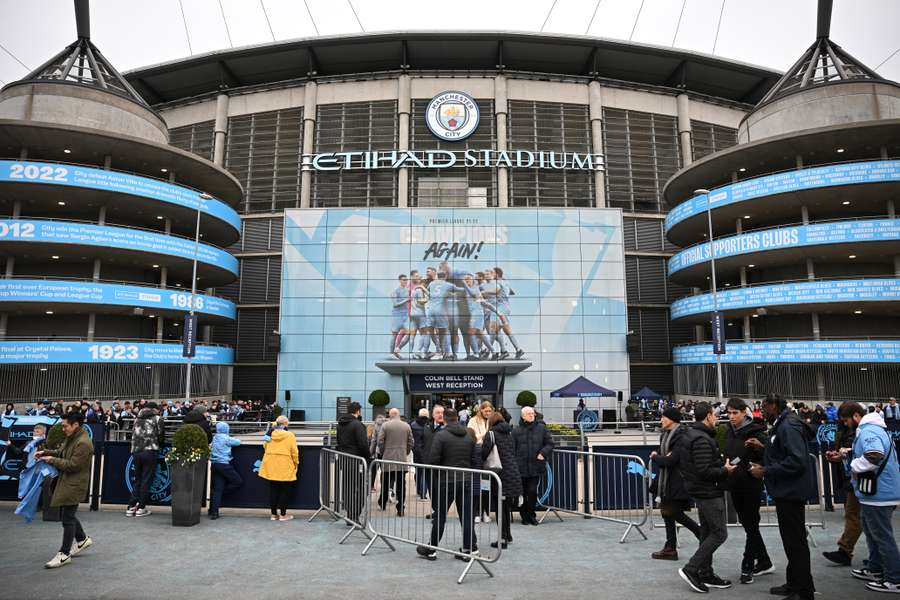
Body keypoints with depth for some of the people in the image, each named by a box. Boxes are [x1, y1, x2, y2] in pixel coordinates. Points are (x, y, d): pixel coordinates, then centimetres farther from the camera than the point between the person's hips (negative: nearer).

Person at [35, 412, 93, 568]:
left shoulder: (83, 443, -24)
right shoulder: (71, 438, 9)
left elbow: (73, 465, -23)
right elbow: (60, 452, 22)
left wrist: (52, 460, -12)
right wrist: (45, 452, 5)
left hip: (74, 485, -10)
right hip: (66, 482, 10)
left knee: (67, 518, -2)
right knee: (66, 514, 19)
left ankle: (64, 554, 9)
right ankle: (82, 539, 35)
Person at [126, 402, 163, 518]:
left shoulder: (137, 418, 17)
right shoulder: (157, 419, 3)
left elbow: (133, 435, 18)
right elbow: (160, 437, 3)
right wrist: (157, 445, 22)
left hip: (136, 451, 5)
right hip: (150, 451, -5)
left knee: (137, 480, 15)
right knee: (146, 480, 3)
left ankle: (131, 507, 13)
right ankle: (141, 508, 4)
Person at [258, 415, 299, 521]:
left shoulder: (270, 435, 0)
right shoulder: (290, 436, -10)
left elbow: (265, 446, 16)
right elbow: (294, 452, -9)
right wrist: (296, 463, 6)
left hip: (271, 467, 4)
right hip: (285, 468, -4)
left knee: (273, 490, 12)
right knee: (284, 491, 6)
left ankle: (274, 514, 17)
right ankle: (283, 515, 10)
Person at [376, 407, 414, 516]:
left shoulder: (385, 425, -4)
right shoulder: (407, 426, 4)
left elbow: (380, 441, -4)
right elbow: (410, 443, 5)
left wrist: (382, 453, 10)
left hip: (388, 459, -1)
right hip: (402, 460, 1)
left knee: (385, 484, 12)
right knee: (401, 485, 3)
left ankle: (382, 504, 25)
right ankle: (400, 509, 4)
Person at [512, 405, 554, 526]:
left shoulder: (541, 428, 2)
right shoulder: (517, 431, 0)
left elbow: (550, 443, 6)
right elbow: (512, 449, 1)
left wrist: (543, 453, -9)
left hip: (536, 467, 0)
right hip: (521, 467, 0)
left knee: (532, 491, -2)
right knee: (522, 493, 7)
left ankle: (531, 515, 17)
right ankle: (524, 516, 23)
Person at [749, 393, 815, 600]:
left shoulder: (789, 426, -20)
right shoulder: (781, 424, 12)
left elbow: (796, 461, -27)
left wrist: (765, 471, -22)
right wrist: (764, 447, 10)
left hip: (791, 492, -11)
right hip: (785, 492, 11)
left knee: (796, 541, 0)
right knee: (791, 540, 19)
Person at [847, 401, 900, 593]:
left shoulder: (868, 431, -20)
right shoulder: (876, 429, 14)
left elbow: (874, 455, -35)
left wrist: (855, 466, -19)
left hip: (877, 494, -11)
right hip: (879, 492, 11)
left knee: (882, 536, -1)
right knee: (872, 532, 21)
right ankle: (875, 569, 32)